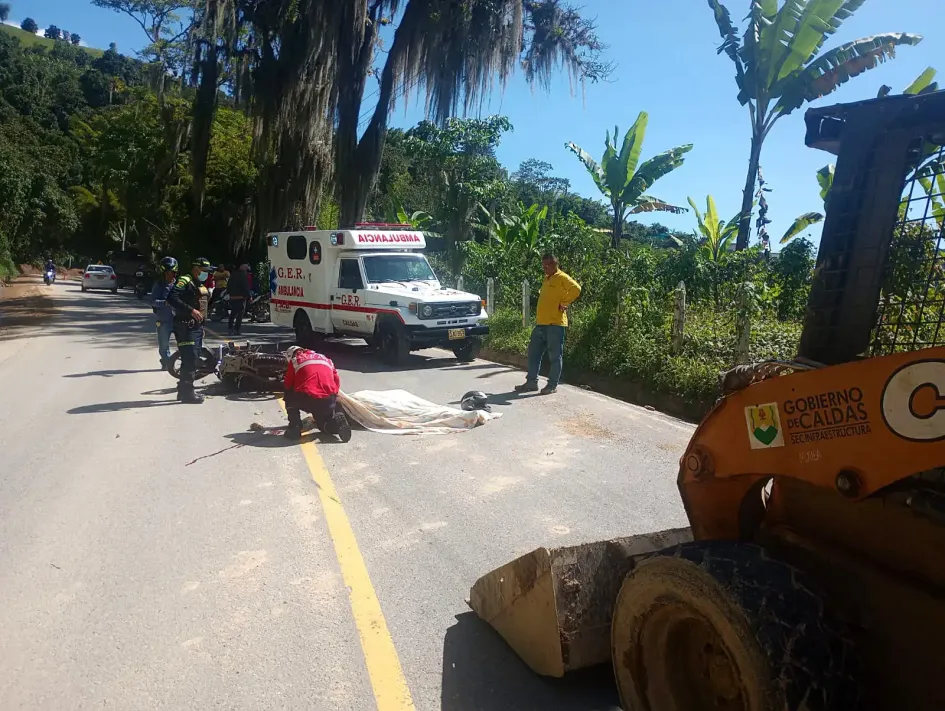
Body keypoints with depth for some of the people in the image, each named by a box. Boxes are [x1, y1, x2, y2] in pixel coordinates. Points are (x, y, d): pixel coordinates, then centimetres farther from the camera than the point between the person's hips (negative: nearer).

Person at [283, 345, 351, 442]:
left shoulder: (294, 361, 18)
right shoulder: (325, 359, 27)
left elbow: (288, 386, 22)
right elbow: (336, 381, 27)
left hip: (306, 399, -3)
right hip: (328, 401, 3)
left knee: (290, 397, 30)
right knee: (326, 424, 30)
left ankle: (295, 427, 17)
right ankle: (336, 422, -2)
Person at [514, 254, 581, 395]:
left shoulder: (562, 277, -8)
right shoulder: (546, 279, 19)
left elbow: (576, 289, -24)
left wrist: (564, 303, -17)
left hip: (555, 324, -9)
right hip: (541, 323, 9)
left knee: (555, 356, -1)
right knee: (533, 353, 10)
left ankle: (552, 385, 5)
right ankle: (531, 382, 18)